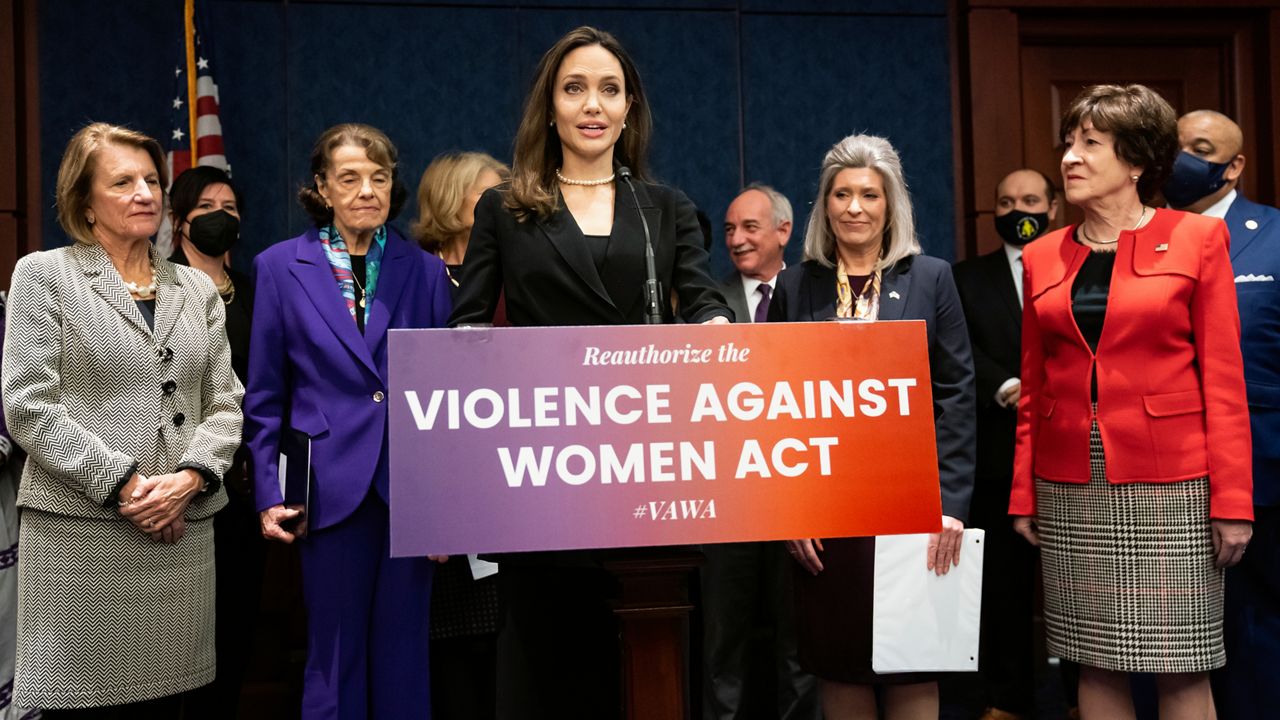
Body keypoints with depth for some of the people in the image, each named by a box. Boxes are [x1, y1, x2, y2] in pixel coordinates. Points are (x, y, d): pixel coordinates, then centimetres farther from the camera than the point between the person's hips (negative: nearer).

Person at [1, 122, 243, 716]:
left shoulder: (197, 288, 15)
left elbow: (224, 404, 11)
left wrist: (189, 477, -8)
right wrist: (124, 483, -13)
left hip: (184, 531, 4)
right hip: (79, 534, -3)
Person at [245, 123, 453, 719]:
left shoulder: (424, 270, 7)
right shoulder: (280, 267, 4)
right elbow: (265, 397, 5)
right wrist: (268, 495, 0)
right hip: (331, 488, -1)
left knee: (405, 661, 10)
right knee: (334, 659, 9)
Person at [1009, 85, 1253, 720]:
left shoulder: (1197, 239, 1)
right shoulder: (1042, 258, 10)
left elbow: (1223, 380, -3)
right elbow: (1034, 388, 12)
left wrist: (1231, 500, -8)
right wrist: (1023, 494, 8)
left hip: (1170, 488, -3)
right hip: (1070, 491, 3)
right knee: (1095, 663, 9)